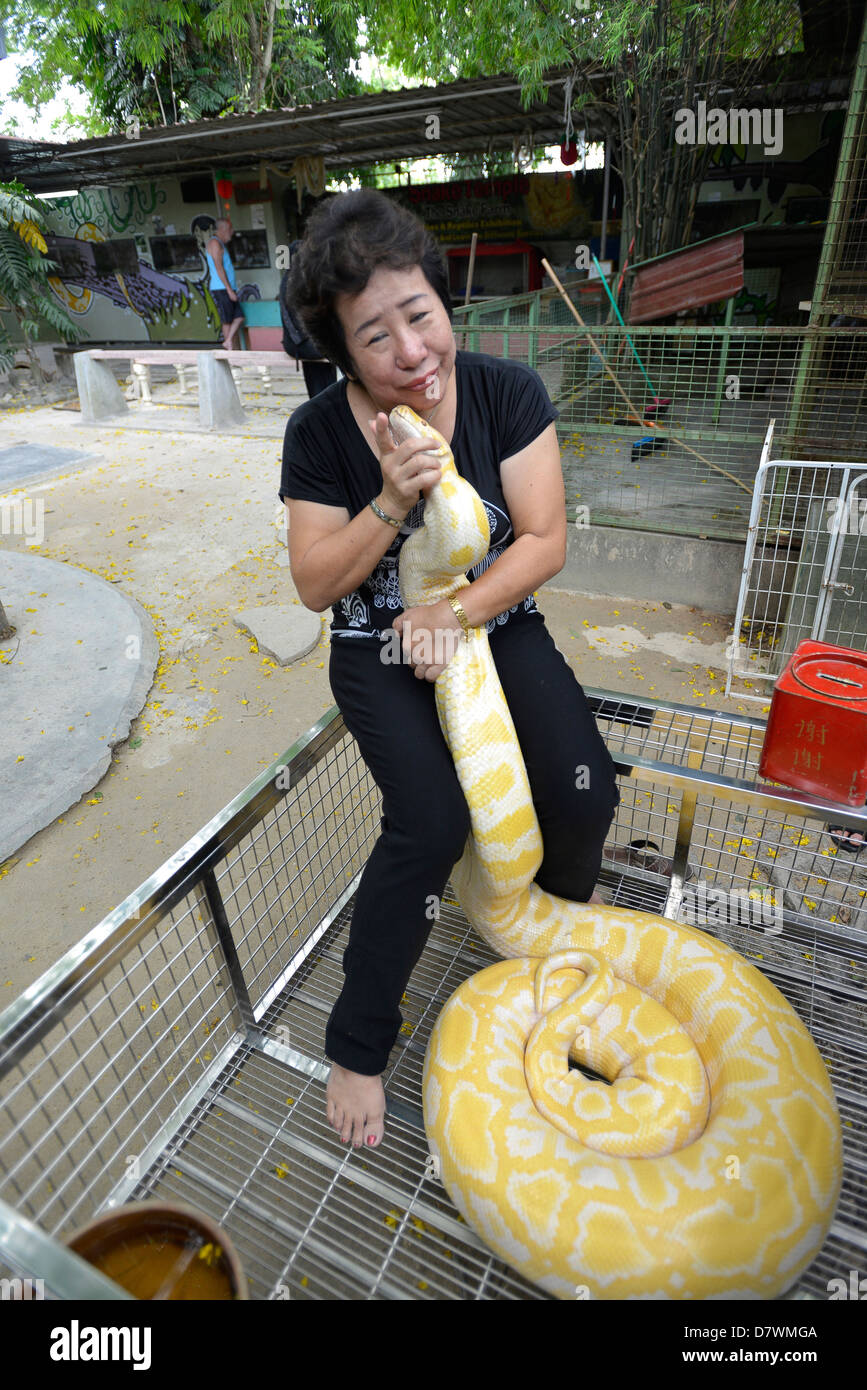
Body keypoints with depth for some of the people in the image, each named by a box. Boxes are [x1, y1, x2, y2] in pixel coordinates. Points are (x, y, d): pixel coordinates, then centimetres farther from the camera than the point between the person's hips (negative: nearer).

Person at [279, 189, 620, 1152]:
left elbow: (545, 540, -9)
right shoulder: (320, 432, -9)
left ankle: (566, 890, 24)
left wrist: (456, 613, -22)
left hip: (496, 624, 2)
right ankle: (357, 1044, 1)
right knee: (431, 822, -24)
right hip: (379, 649, -2)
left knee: (586, 791, -17)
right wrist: (391, 503, -23)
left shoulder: (507, 393, -7)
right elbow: (316, 584, -8)